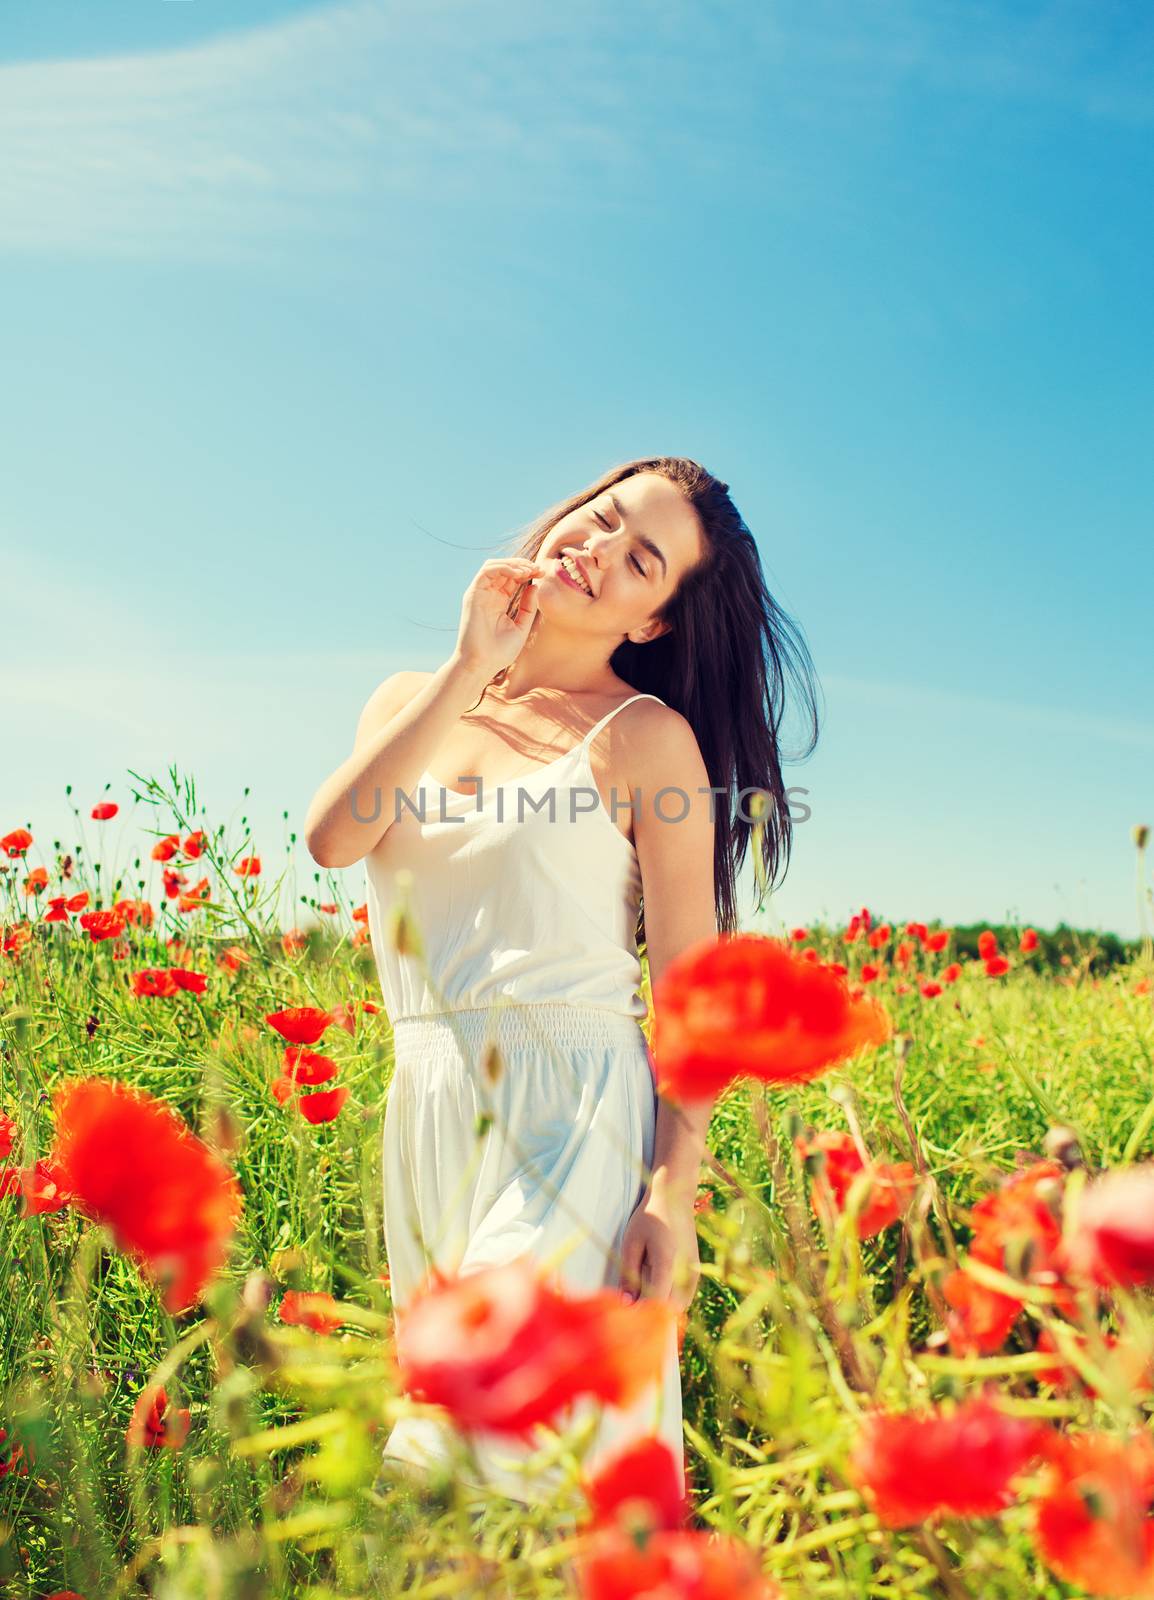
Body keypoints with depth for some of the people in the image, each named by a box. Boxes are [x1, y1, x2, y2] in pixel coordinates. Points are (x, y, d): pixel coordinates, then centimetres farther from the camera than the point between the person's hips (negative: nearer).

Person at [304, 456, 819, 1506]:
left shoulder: (646, 736, -3)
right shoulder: (410, 701, 11)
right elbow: (331, 837, -9)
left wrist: (674, 1198, -14)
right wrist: (472, 669, -9)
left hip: (578, 1106, -5)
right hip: (427, 1113, 5)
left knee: (508, 1430, -13)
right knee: (448, 1409, 12)